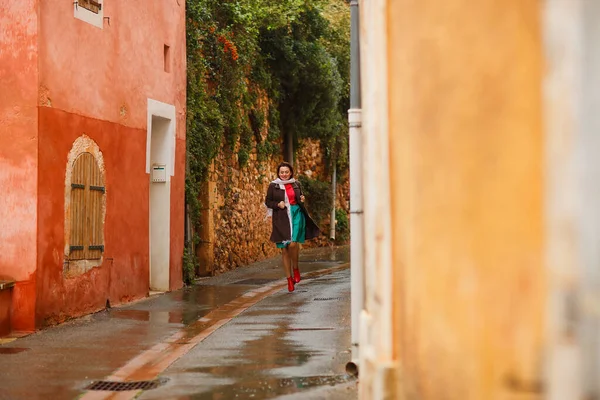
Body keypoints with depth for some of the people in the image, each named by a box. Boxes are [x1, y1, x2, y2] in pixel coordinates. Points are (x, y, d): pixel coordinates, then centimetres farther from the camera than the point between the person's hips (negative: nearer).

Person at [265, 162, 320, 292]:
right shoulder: (273, 186, 2)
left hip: (296, 214, 0)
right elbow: (267, 201, 5)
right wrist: (278, 204, -12)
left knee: (293, 243, -22)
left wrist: (302, 200, 0)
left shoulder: (296, 184, 9)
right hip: (281, 218, 0)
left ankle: (295, 268, 4)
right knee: (284, 249, 2)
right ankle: (289, 279, 12)